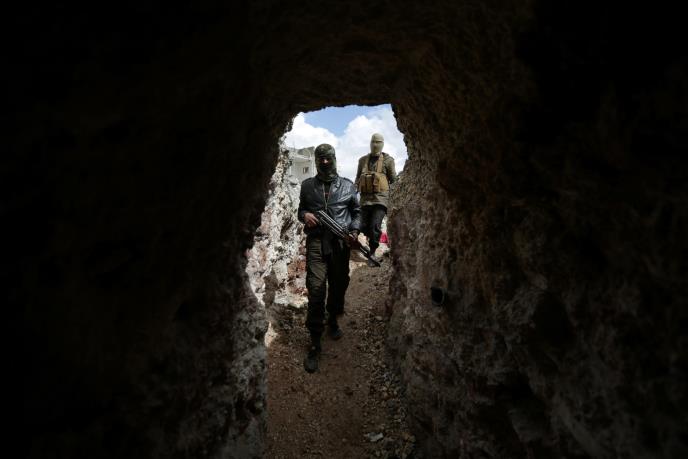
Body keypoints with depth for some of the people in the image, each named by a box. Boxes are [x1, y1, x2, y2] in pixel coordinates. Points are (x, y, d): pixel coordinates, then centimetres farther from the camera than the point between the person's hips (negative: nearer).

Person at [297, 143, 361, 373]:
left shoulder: (348, 186, 9)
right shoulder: (307, 186, 10)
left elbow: (356, 212, 15)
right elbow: (301, 209, 20)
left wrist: (354, 231, -3)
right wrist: (304, 215, -4)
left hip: (341, 244, 2)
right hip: (316, 243, -1)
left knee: (339, 287, 13)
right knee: (316, 290, -10)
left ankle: (333, 321, 41)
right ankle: (315, 343, -3)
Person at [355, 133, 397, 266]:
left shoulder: (388, 160, 4)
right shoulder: (363, 160, 14)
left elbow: (393, 180, 5)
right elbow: (358, 179, 21)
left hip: (380, 198, -4)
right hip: (365, 198, 4)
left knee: (375, 226, -13)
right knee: (364, 227, 3)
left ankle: (372, 252, -3)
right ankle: (373, 242, 28)